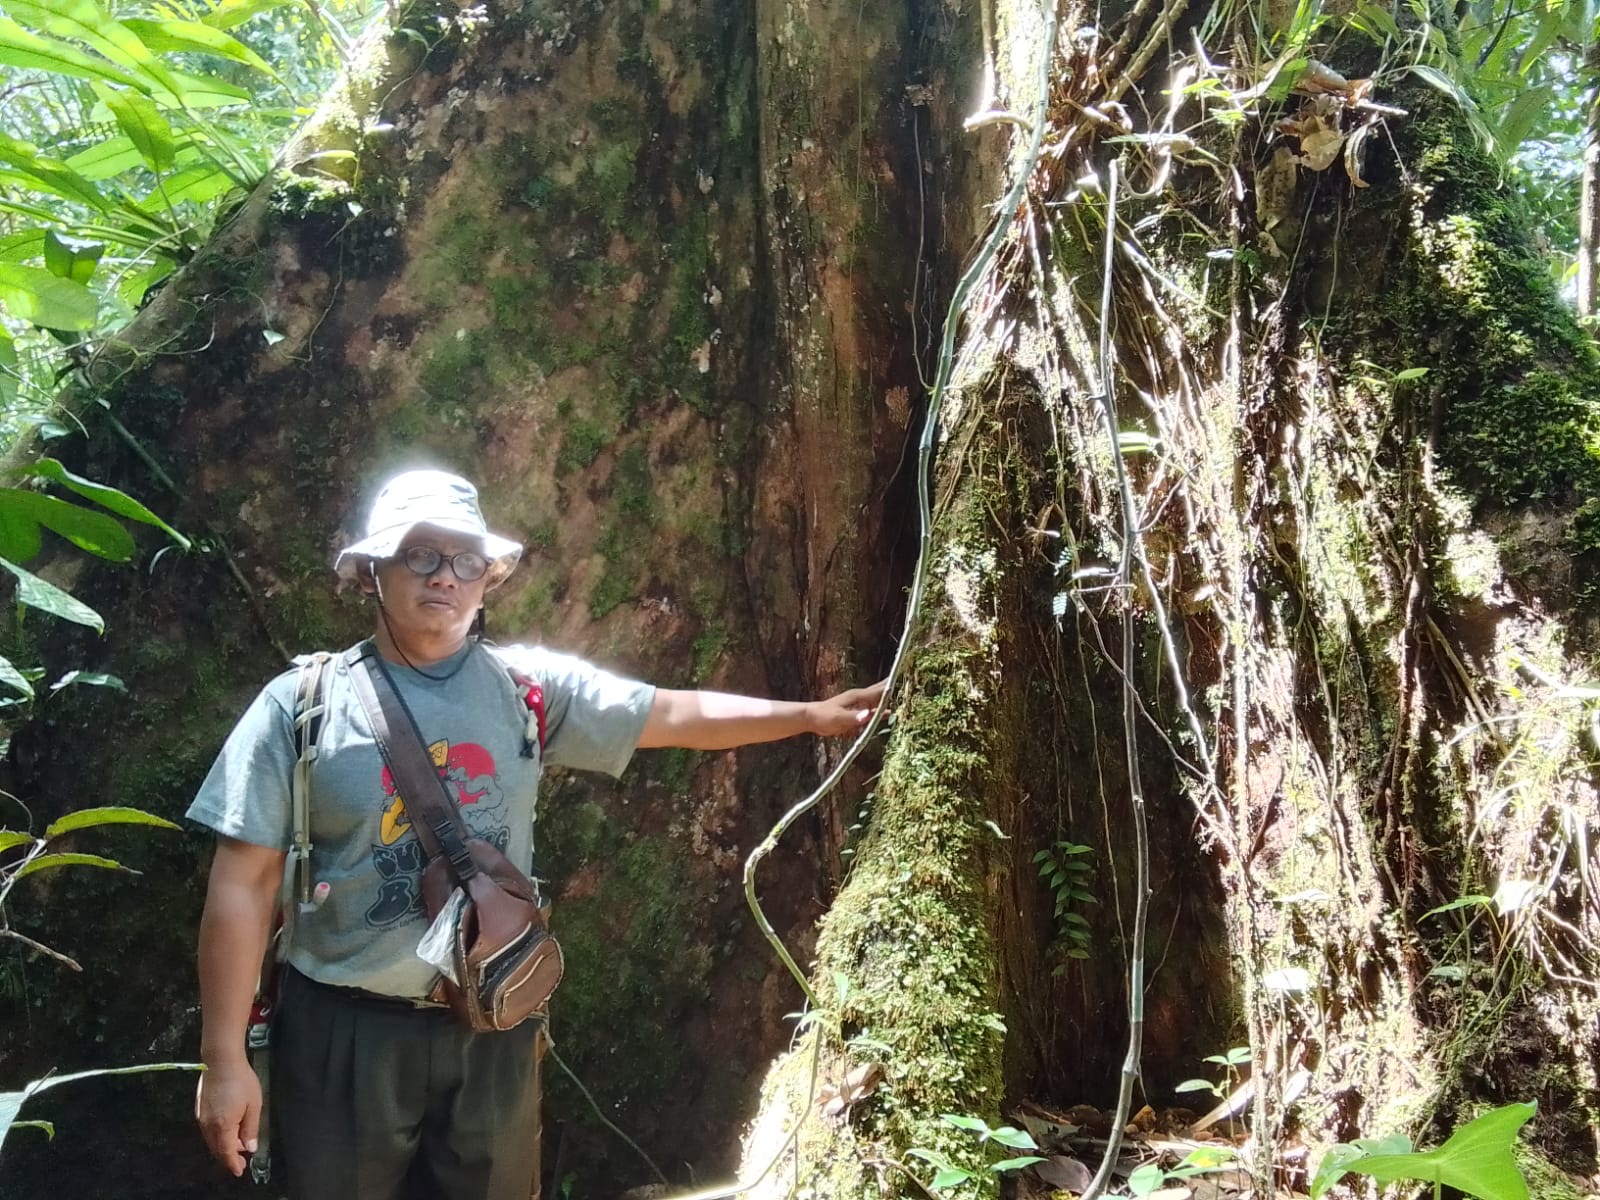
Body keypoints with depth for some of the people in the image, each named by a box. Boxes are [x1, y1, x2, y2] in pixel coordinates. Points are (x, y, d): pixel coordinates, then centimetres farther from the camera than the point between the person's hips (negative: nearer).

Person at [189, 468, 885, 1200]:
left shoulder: (528, 686, -1)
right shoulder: (300, 703, -8)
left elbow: (675, 715, 1)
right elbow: (245, 884, -8)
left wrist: (809, 716, -5)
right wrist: (224, 1058, -10)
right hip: (348, 1031, -2)